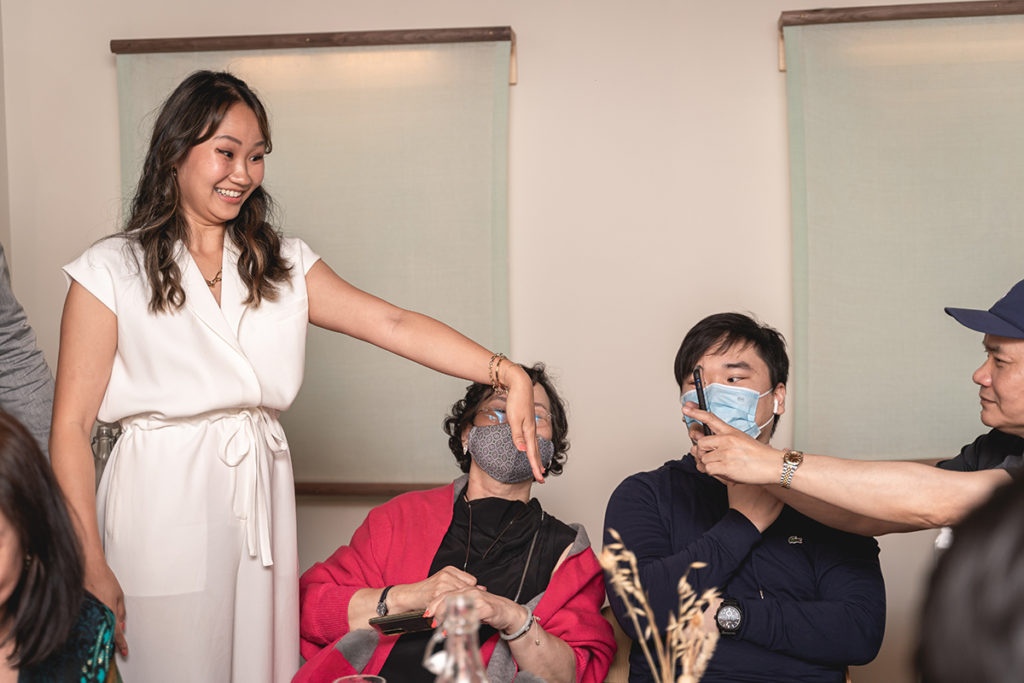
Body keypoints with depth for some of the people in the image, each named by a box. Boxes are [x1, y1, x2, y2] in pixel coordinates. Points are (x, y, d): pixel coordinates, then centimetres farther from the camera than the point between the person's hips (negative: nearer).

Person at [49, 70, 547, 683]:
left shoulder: (283, 266, 10)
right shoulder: (113, 271, -2)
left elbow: (392, 324, -4)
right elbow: (72, 427, -6)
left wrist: (507, 373, -18)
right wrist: (90, 566, -13)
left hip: (260, 508, 4)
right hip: (161, 511, -4)